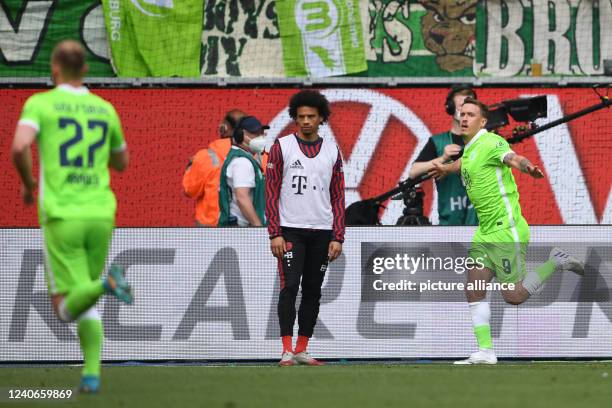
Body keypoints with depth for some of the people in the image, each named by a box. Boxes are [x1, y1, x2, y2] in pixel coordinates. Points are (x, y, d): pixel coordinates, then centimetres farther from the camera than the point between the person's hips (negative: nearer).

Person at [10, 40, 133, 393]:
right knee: (86, 305, 19)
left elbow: (19, 147, -19)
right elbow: (122, 162, 26)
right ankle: (92, 373, 2)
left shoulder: (40, 104, -1)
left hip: (61, 217, -4)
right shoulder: (105, 109, 11)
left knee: (67, 307, 0)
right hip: (101, 215, 4)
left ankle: (104, 285, -32)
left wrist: (27, 183, 1)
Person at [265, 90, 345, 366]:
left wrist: (337, 237, 1)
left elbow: (338, 198, 9)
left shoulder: (332, 151, 8)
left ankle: (302, 350, 12)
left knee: (313, 291, 5)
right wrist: (275, 234, -10)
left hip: (322, 232, 3)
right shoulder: (282, 147, 0)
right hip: (291, 230, -3)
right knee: (289, 287, -11)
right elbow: (271, 192, -2)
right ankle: (287, 350, -12)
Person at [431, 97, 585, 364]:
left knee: (514, 296, -8)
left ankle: (555, 263, 12)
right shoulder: (469, 149, 12)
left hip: (506, 231, -9)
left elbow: (513, 158, -37)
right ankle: (485, 352, 3)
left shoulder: (491, 143, -15)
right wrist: (446, 168, 54)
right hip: (485, 232, 9)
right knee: (474, 291, 0)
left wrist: (527, 167, -57)